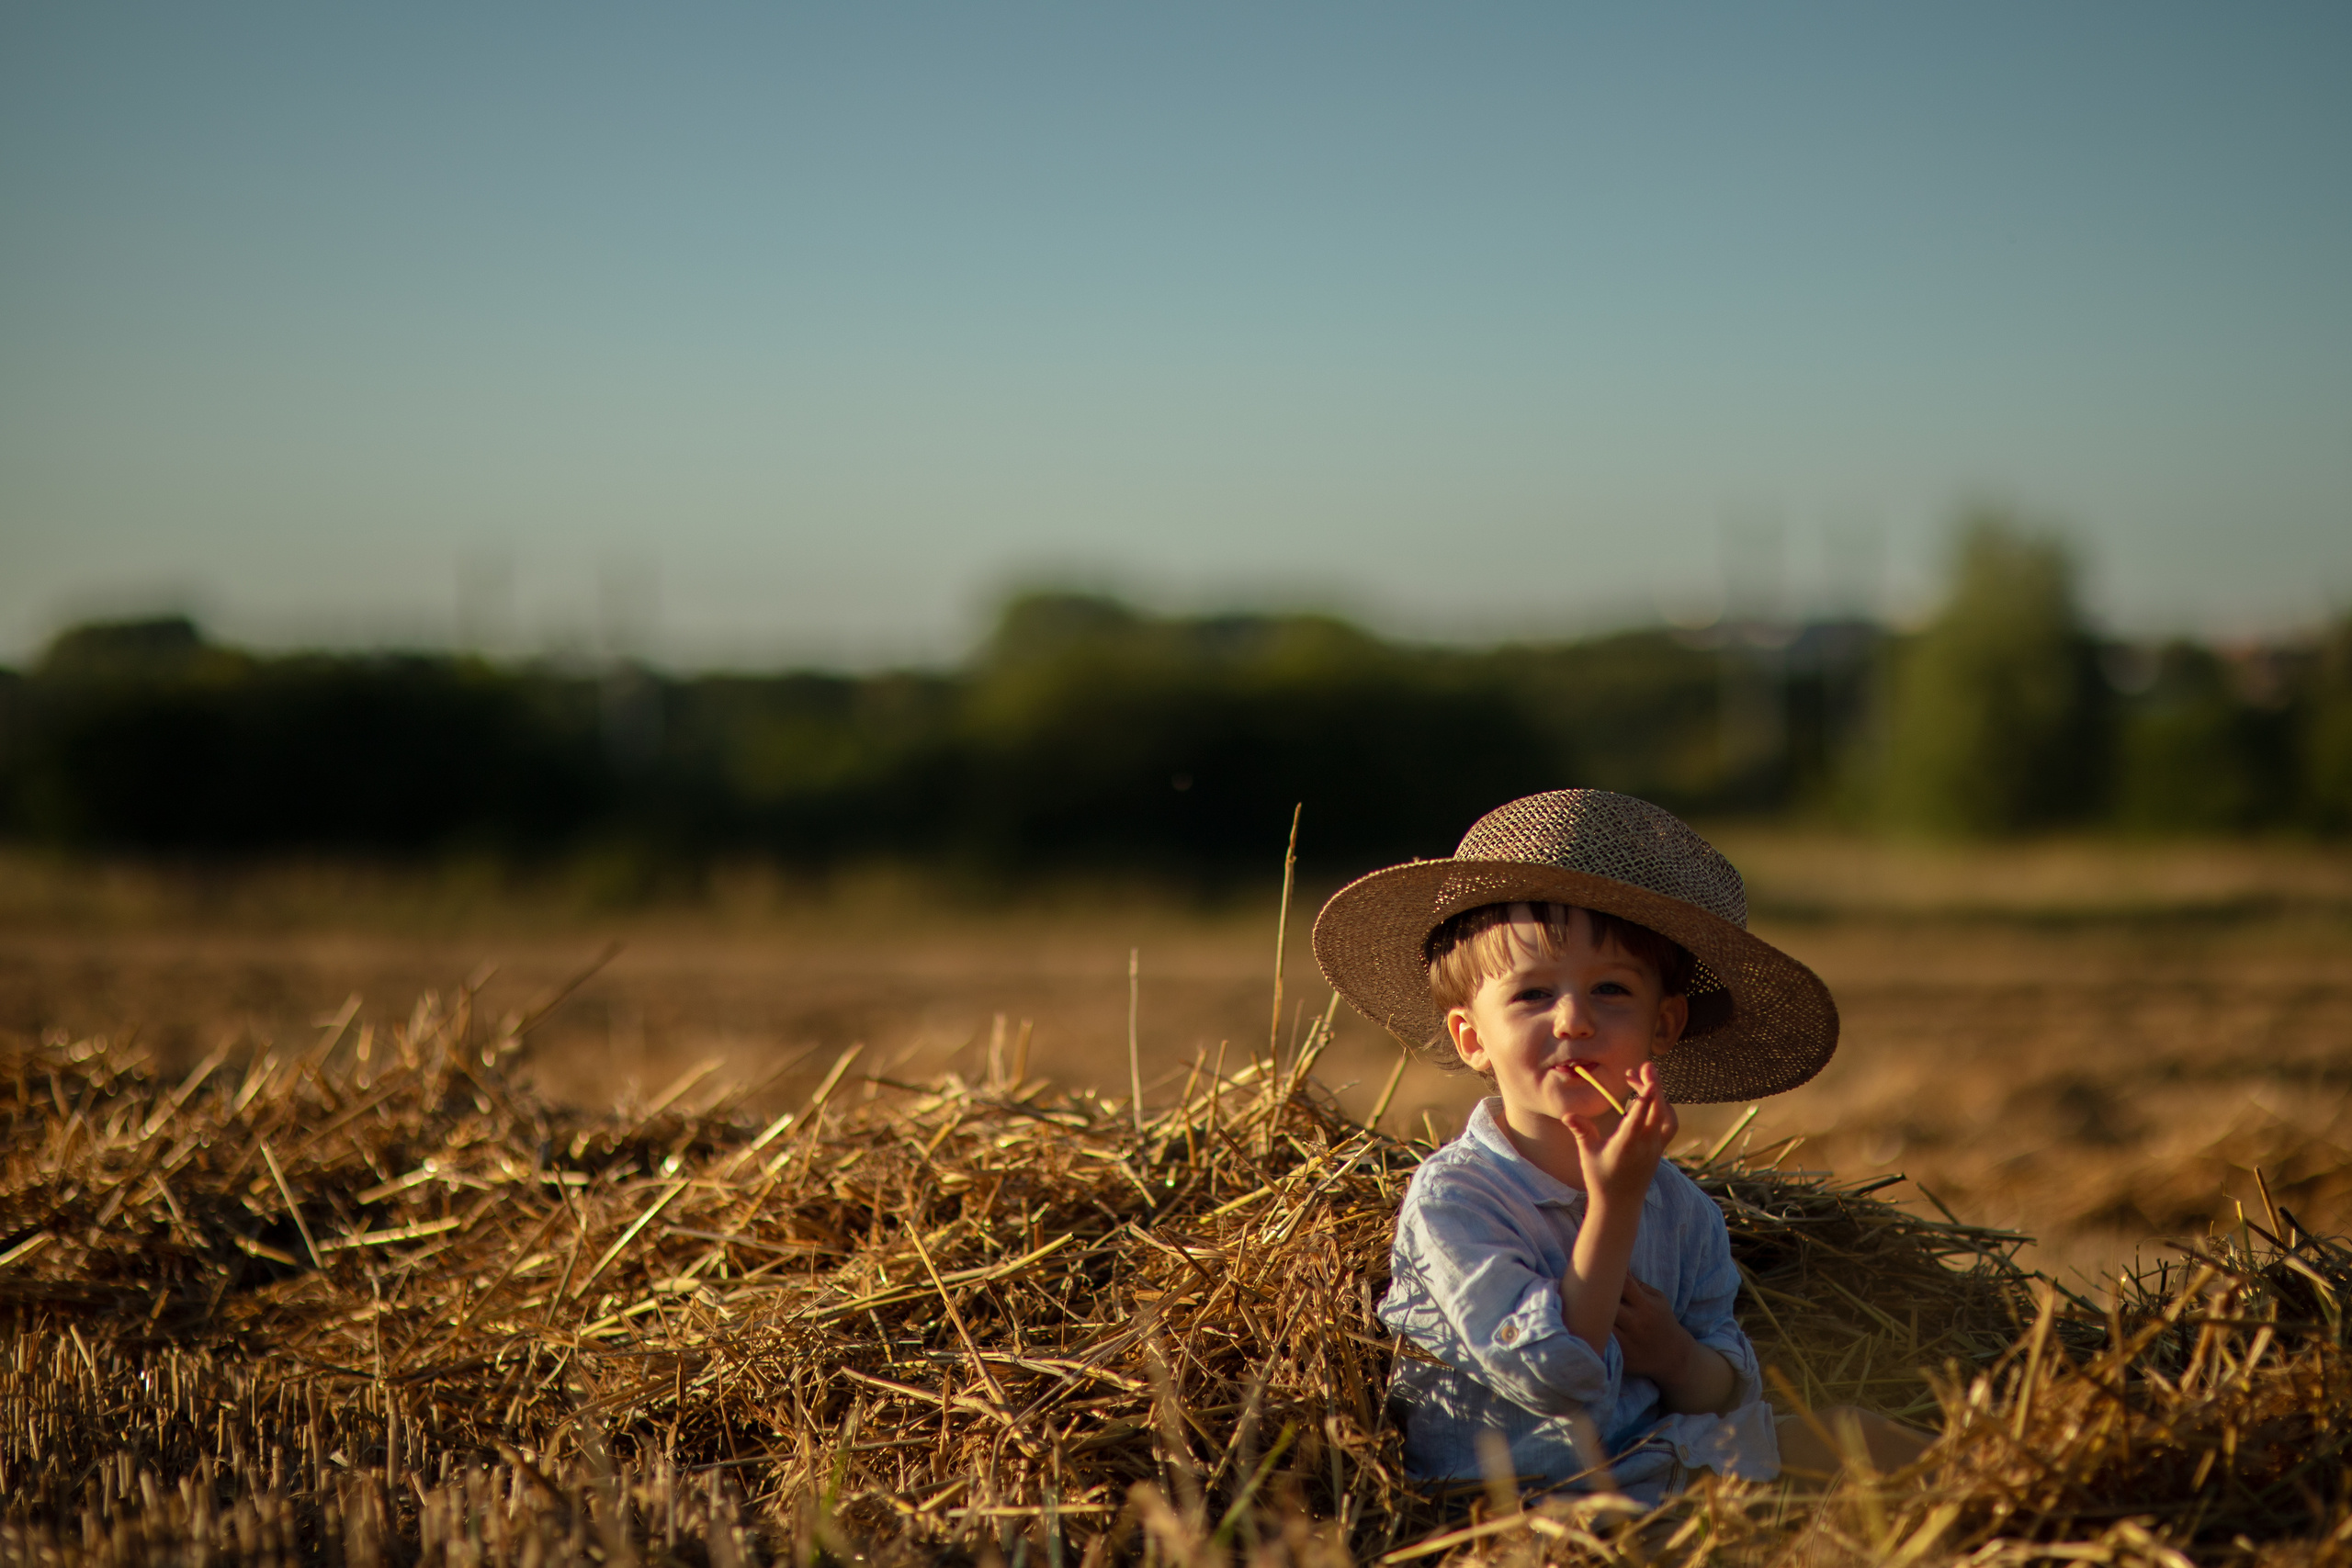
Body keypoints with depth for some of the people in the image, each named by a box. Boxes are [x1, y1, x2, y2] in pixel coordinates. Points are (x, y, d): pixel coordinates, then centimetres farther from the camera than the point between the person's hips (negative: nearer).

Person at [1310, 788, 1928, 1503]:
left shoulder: (1679, 1206, 4)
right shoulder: (1449, 1198, -16)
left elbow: (1731, 1391, 10)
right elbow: (1550, 1381, -22)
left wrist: (1680, 1360, -14)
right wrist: (1613, 1207, -23)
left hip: (1655, 1456, 7)